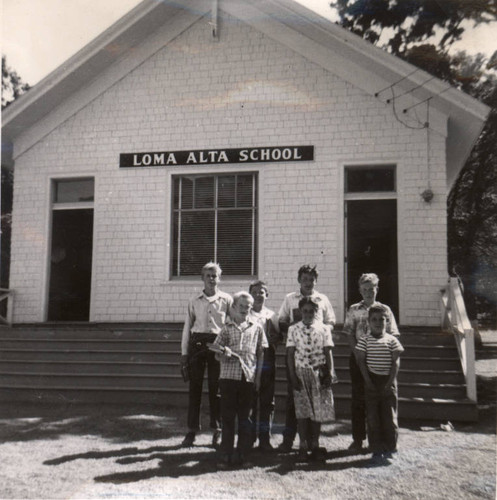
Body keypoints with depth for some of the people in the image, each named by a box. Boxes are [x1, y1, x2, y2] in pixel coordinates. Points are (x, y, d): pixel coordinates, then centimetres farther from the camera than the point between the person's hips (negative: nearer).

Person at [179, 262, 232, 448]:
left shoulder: (226, 300, 5)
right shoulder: (194, 300, 9)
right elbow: (187, 327, 11)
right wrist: (184, 353, 7)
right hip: (197, 343, 1)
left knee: (216, 388, 2)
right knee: (194, 387, 2)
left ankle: (217, 431, 13)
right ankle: (191, 431, 10)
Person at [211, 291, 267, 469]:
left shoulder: (257, 328, 10)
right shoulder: (226, 327, 8)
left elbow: (261, 353, 12)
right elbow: (216, 349, 10)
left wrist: (258, 376, 6)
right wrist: (224, 352, -13)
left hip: (249, 377, 1)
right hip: (229, 376, -1)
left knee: (245, 417, 6)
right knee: (227, 416, 1)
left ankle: (241, 455, 15)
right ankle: (225, 456, 7)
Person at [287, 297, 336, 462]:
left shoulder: (324, 329, 2)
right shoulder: (293, 329, 2)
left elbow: (328, 352, 3)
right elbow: (290, 354, 1)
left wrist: (330, 374, -3)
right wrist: (293, 376, -5)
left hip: (319, 372, 1)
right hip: (301, 372, 0)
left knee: (319, 410, 3)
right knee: (302, 411, 1)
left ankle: (315, 445, 15)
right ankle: (303, 446, 11)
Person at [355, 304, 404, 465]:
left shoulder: (392, 340, 1)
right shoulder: (364, 340, 1)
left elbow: (396, 361, -2)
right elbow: (361, 360, -1)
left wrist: (391, 381, -10)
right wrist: (368, 381, -8)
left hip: (388, 381, 0)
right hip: (372, 381, 0)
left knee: (390, 416, 4)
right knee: (373, 417, 3)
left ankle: (389, 450, 16)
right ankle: (376, 451, 11)